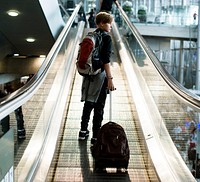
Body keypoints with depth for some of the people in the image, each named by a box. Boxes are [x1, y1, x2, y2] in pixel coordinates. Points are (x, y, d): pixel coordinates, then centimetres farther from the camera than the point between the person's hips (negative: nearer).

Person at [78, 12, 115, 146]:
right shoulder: (106, 38, -13)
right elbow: (106, 61, -19)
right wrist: (110, 79, -17)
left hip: (88, 75, 7)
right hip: (100, 75, -7)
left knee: (88, 104, 19)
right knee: (99, 107, 1)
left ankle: (83, 132, 28)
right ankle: (95, 138, 6)